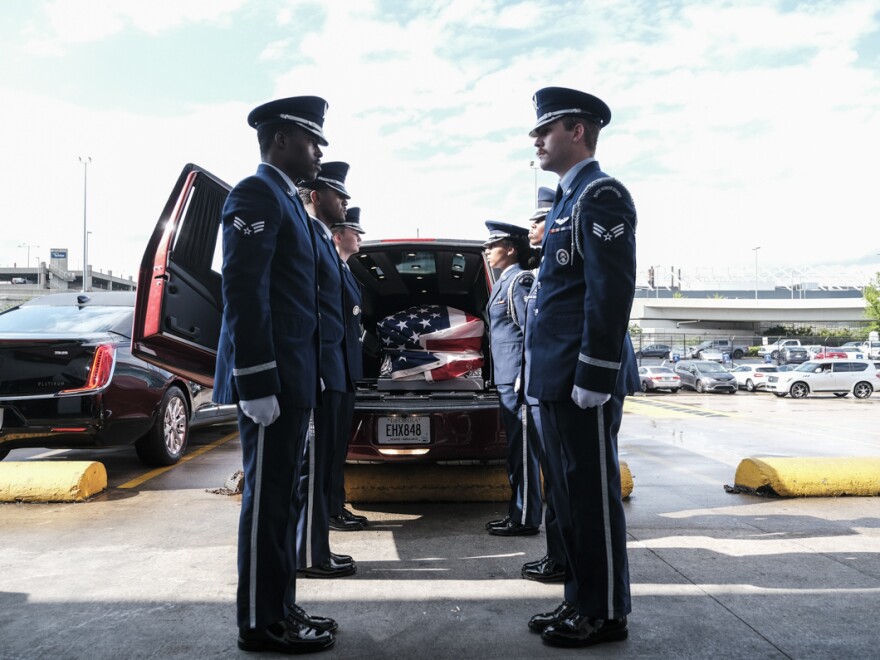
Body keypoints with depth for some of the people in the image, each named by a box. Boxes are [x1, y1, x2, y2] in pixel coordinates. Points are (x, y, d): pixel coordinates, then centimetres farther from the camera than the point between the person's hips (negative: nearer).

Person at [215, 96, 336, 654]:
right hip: (273, 379, -10)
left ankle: (281, 608, 26)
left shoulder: (287, 200, 20)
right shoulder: (257, 195, -10)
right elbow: (244, 294, -19)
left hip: (293, 378, 10)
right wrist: (257, 384, -23)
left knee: (282, 497, 14)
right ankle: (261, 623, 12)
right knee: (266, 499, -1)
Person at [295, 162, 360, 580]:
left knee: (320, 463, 15)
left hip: (329, 369, 10)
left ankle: (314, 549, 25)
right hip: (317, 370, -10)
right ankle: (311, 556, 9)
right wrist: (313, 372, -22)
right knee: (312, 464, -2)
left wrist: (334, 370, 16)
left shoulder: (324, 239, 19)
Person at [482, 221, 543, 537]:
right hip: (506, 379, 10)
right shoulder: (503, 282, 19)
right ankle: (518, 513, 23)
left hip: (517, 379, -10)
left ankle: (526, 519, 4)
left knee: (522, 449, -3)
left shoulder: (520, 280, -11)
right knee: (515, 449, 14)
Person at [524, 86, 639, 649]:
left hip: (585, 380, -10)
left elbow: (611, 292, -18)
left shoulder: (602, 195, -9)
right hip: (558, 380, 10)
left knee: (595, 496, 0)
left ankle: (605, 613, 14)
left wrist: (593, 376, -21)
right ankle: (581, 601, 27)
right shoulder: (568, 201, 20)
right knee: (570, 495, 15)